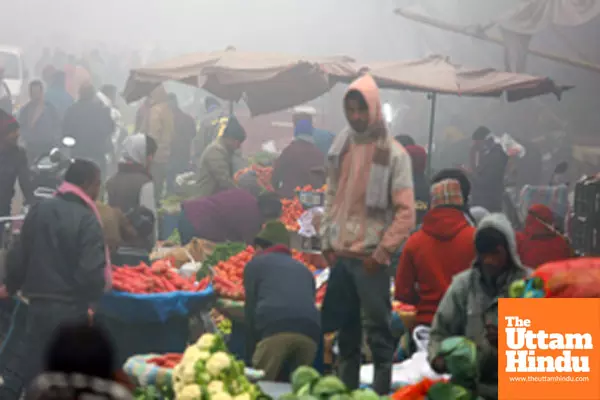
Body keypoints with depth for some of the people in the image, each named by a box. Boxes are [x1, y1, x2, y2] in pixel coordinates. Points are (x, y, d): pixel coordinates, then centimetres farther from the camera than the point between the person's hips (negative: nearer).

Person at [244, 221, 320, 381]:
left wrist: (251, 355, 24)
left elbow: (250, 310, 21)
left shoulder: (255, 264, 26)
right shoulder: (303, 269, 38)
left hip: (275, 329, -4)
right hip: (310, 332, 4)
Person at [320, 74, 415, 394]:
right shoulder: (340, 146, 8)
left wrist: (382, 252, -13)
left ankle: (381, 389, 5)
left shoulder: (393, 154, -8)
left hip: (370, 256, -5)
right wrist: (327, 242, 8)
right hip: (340, 253, 5)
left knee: (377, 327, -3)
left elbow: (406, 211, -11)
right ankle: (346, 388, 24)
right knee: (344, 326, 13)